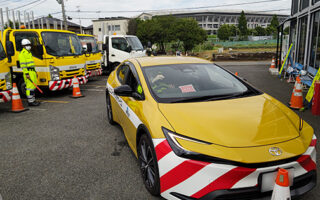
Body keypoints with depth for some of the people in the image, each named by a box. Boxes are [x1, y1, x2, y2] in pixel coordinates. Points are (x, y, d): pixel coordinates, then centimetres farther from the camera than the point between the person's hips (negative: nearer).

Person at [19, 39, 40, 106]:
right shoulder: (22, 53, -9)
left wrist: (35, 71, 22)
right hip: (28, 72, -9)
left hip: (32, 71, 9)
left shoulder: (29, 53, 21)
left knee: (33, 85, 10)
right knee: (30, 86, -11)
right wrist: (26, 73, -21)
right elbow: (23, 64, -15)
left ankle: (33, 100, 16)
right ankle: (30, 101, -8)